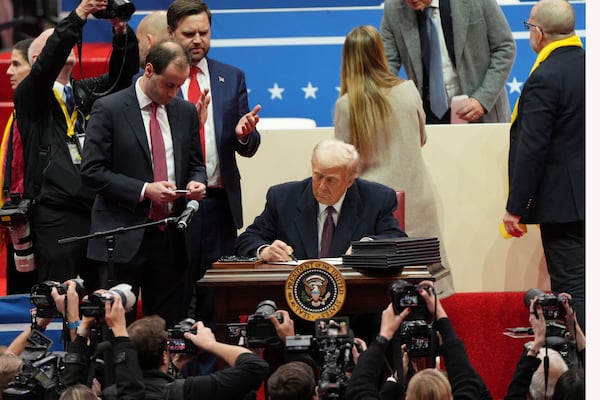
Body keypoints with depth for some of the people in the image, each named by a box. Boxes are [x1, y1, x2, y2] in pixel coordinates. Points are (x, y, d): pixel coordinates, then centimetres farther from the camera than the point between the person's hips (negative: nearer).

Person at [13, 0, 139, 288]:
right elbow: (47, 64, -15)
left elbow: (122, 72, 5)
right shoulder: (29, 96, 4)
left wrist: (122, 32, -14)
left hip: (97, 209, 5)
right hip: (55, 214, -5)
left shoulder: (87, 92, 19)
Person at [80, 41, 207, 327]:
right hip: (123, 238, -5)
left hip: (170, 238, 5)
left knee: (168, 327, 6)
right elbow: (91, 172, -10)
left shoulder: (185, 112, 11)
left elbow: (195, 164, 20)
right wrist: (144, 190, -18)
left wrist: (196, 182, -4)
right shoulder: (109, 109, -6)